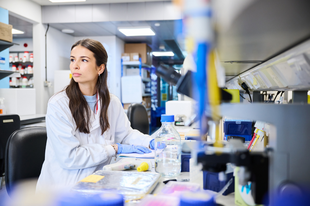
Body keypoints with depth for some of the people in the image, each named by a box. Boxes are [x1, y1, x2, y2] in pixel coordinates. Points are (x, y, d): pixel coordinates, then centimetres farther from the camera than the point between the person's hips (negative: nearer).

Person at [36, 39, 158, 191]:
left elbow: (126, 133, 13)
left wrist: (151, 142, -7)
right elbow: (69, 157, -18)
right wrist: (115, 149, -16)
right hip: (62, 187, -5)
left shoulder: (112, 102, 4)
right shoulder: (58, 104, -13)